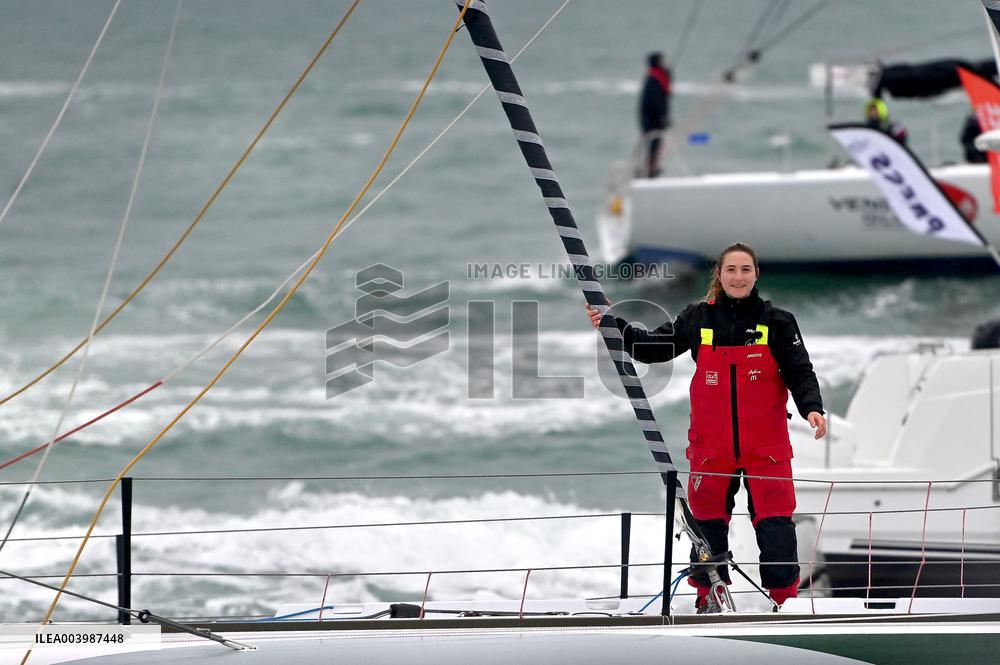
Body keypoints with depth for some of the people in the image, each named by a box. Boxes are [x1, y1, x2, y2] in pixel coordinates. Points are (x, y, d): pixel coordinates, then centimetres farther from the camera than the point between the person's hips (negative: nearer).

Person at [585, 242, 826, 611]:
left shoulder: (776, 322, -2)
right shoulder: (698, 318, 3)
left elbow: (800, 372, -4)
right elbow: (656, 346, 8)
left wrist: (811, 407, -21)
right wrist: (612, 327, -3)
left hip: (766, 445, -2)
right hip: (712, 447, 2)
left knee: (775, 521, -7)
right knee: (708, 520, 8)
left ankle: (785, 599, 3)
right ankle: (708, 597, 23)